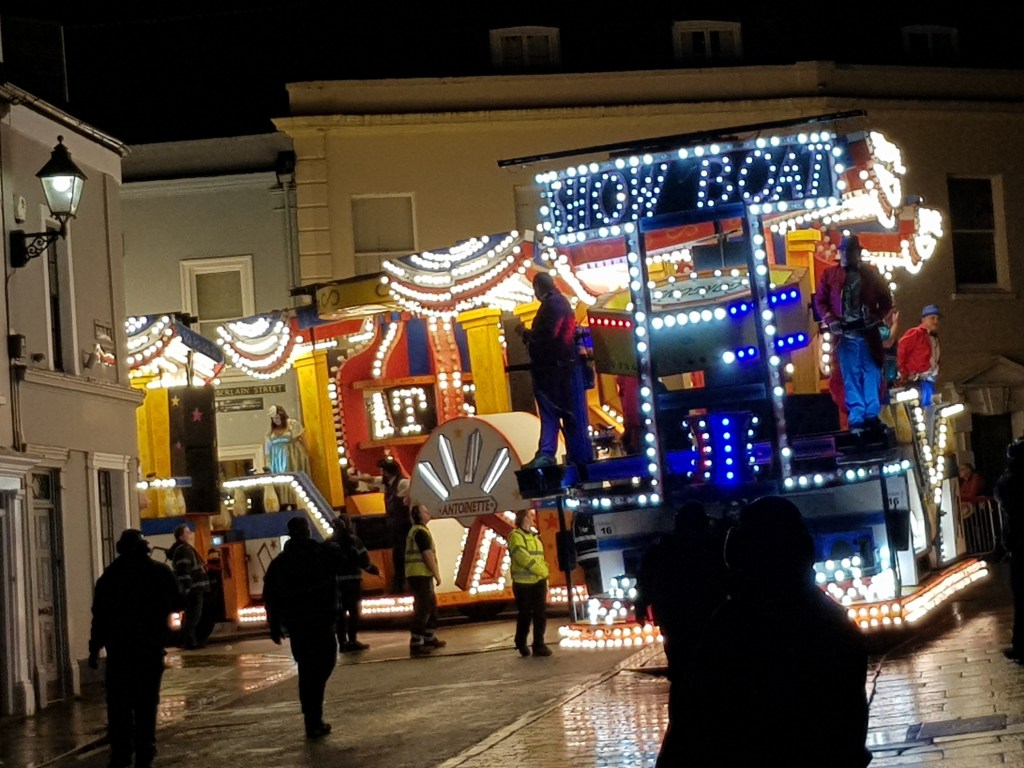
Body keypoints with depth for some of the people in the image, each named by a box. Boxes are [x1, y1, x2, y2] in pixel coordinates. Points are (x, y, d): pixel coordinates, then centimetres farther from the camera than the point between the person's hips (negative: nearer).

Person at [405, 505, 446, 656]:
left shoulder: (414, 531, 19)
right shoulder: (421, 532, -13)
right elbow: (428, 555, -18)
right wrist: (437, 574, -14)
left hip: (414, 575, 10)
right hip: (421, 575, -10)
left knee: (431, 606, 19)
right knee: (423, 609, -10)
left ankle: (430, 638, 27)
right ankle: (415, 644, -12)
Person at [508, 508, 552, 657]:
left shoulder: (534, 536, 15)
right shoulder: (515, 536, -10)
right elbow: (524, 558, -20)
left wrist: (544, 573, 3)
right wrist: (542, 571, -14)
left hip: (539, 582, 6)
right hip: (523, 583, -6)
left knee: (540, 614, 1)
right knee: (525, 615, 3)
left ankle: (539, 645, 7)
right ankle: (521, 644, 21)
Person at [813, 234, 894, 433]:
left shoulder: (871, 273, 8)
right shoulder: (830, 274, 7)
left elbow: (886, 300, 10)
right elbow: (820, 301, 7)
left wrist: (877, 317, -7)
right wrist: (830, 320, -9)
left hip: (868, 333, 1)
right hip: (844, 334, -1)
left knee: (871, 374, 1)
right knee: (851, 377, 0)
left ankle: (872, 415, 7)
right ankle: (856, 419, 1)